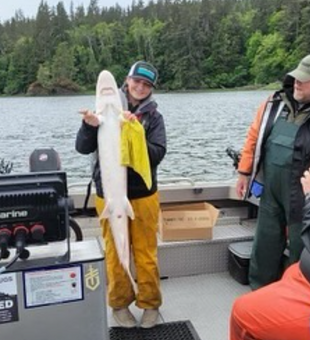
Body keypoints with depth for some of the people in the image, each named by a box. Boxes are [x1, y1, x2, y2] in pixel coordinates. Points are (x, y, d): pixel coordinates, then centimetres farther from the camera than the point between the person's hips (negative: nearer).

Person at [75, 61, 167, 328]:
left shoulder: (153, 116, -1)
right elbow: (83, 148, -5)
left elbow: (158, 154, -13)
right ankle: (120, 303, 30)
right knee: (115, 253, 12)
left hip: (143, 195, 0)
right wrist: (90, 126, -24)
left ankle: (150, 304, 27)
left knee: (146, 253, 10)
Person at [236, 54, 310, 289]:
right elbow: (254, 137, 8)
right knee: (266, 243, 17)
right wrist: (244, 173, 9)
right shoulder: (275, 103, 2)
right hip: (270, 187, 5)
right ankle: (261, 292, 36)